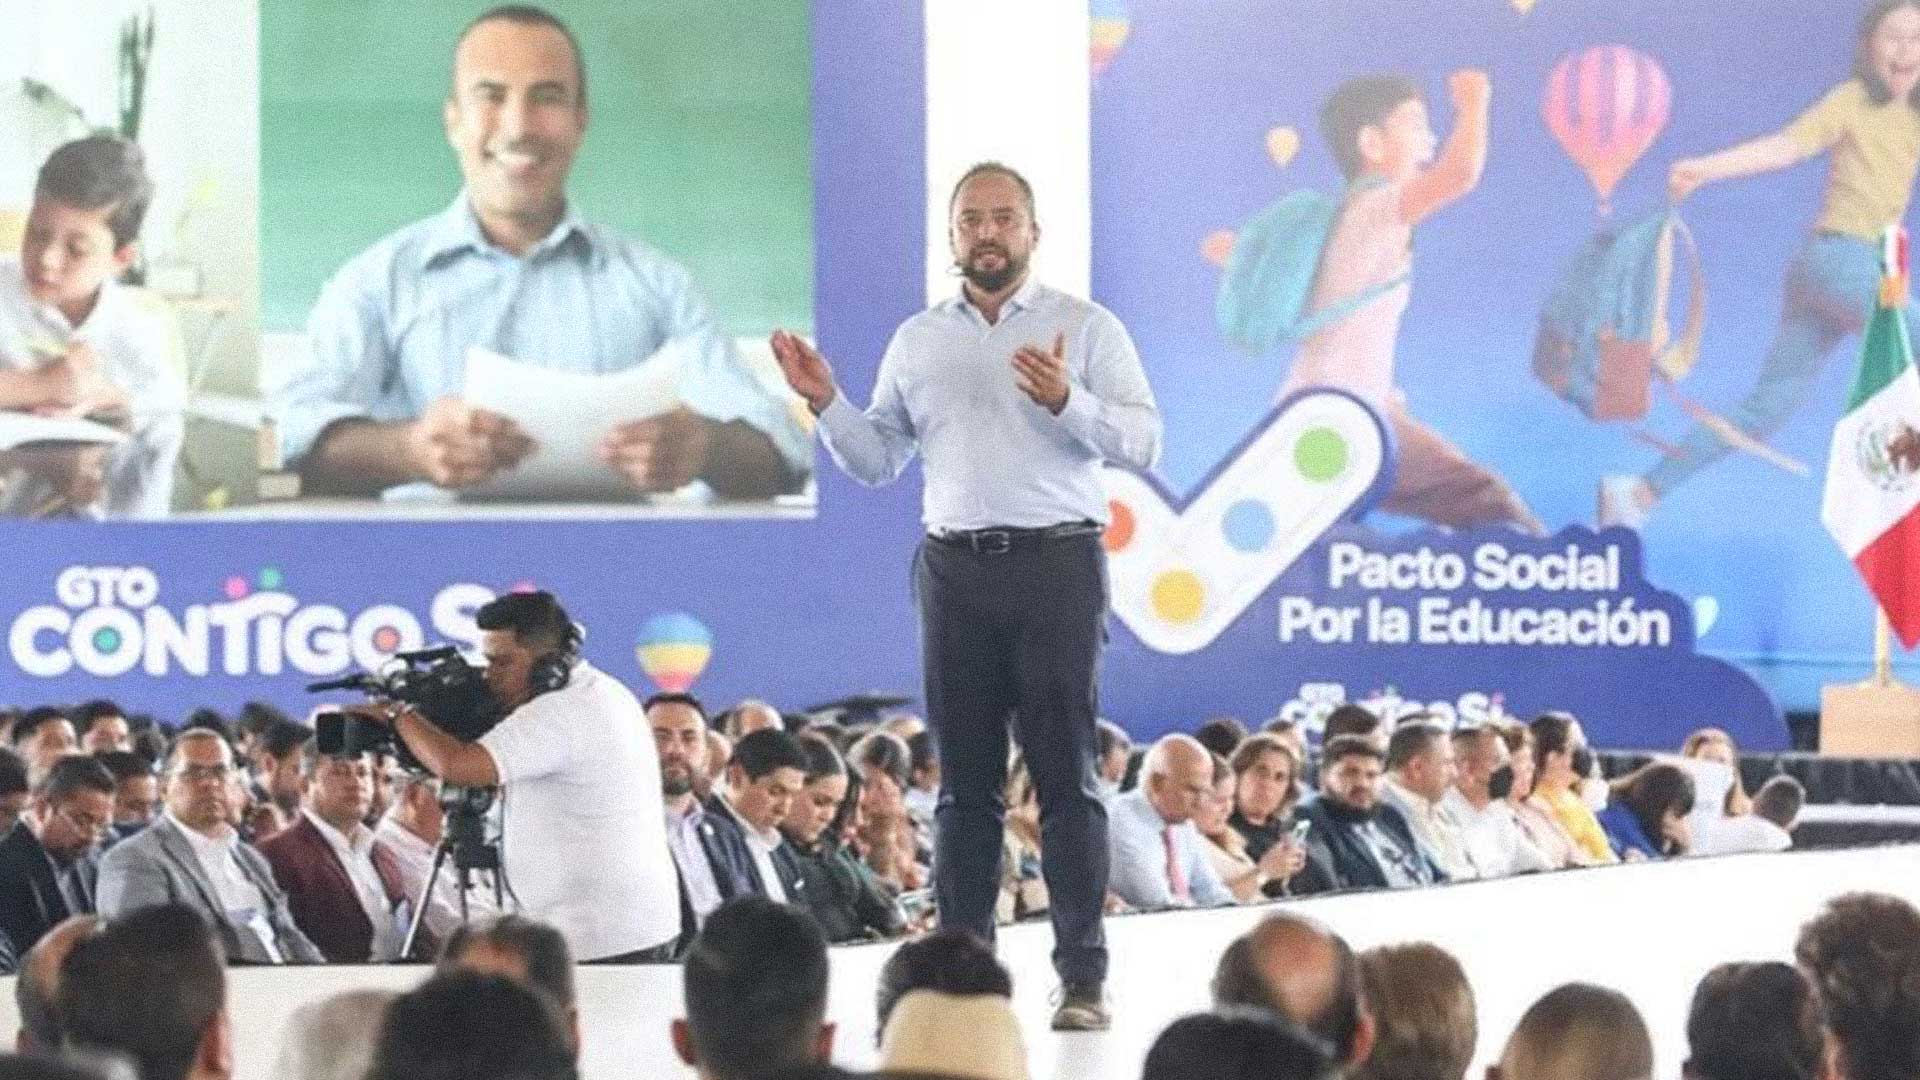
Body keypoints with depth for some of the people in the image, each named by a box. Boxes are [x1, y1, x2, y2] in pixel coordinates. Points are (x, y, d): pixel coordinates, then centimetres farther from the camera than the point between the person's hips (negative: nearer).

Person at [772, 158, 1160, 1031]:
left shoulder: (1086, 328, 3)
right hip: (956, 568, 3)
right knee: (964, 780, 5)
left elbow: (1143, 441, -6)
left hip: (1056, 566, -3)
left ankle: (1083, 977, -5)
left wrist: (1067, 401, -22)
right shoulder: (917, 340, 14)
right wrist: (825, 403, -1)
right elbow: (876, 461, 15)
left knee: (1066, 776, -5)